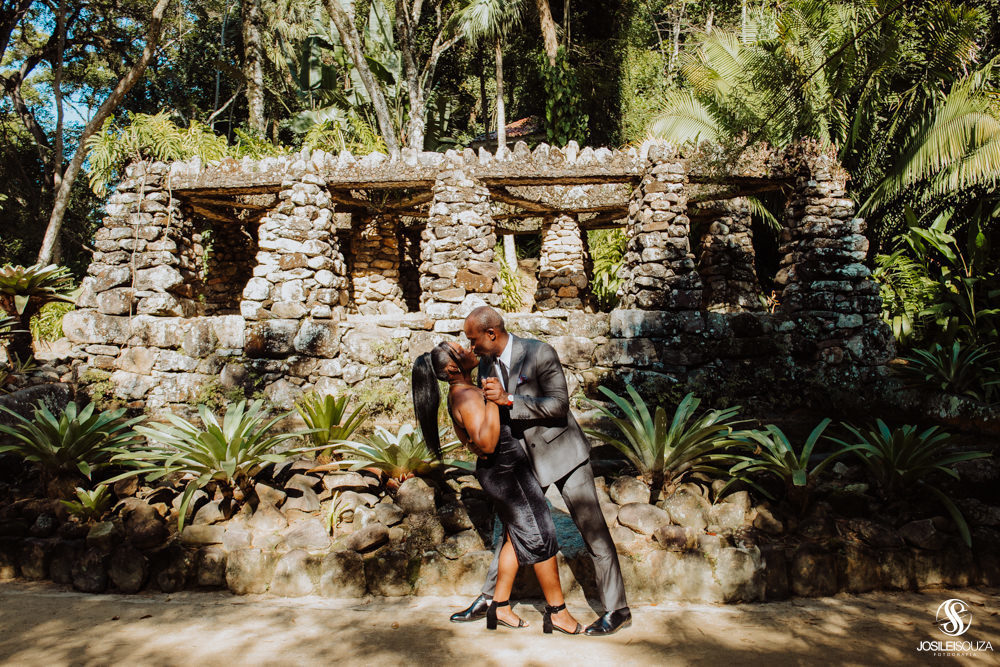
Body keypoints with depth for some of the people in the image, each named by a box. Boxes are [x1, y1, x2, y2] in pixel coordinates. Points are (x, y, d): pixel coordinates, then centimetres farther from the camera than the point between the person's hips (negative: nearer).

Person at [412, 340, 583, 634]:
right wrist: (493, 397, -34)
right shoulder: (468, 396, -25)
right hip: (506, 471, -10)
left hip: (496, 470, 10)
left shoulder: (459, 393, 7)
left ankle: (500, 607, 24)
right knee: (541, 538, 0)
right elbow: (487, 444, -36)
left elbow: (468, 439, 19)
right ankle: (557, 612, 12)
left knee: (517, 537, 17)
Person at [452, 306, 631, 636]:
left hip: (561, 451, -6)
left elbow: (559, 404, -23)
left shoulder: (539, 353, -18)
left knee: (592, 528, -2)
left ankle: (617, 610, 8)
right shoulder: (486, 366, 2)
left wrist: (509, 399, -27)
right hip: (523, 457, 7)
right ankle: (488, 599, 28)